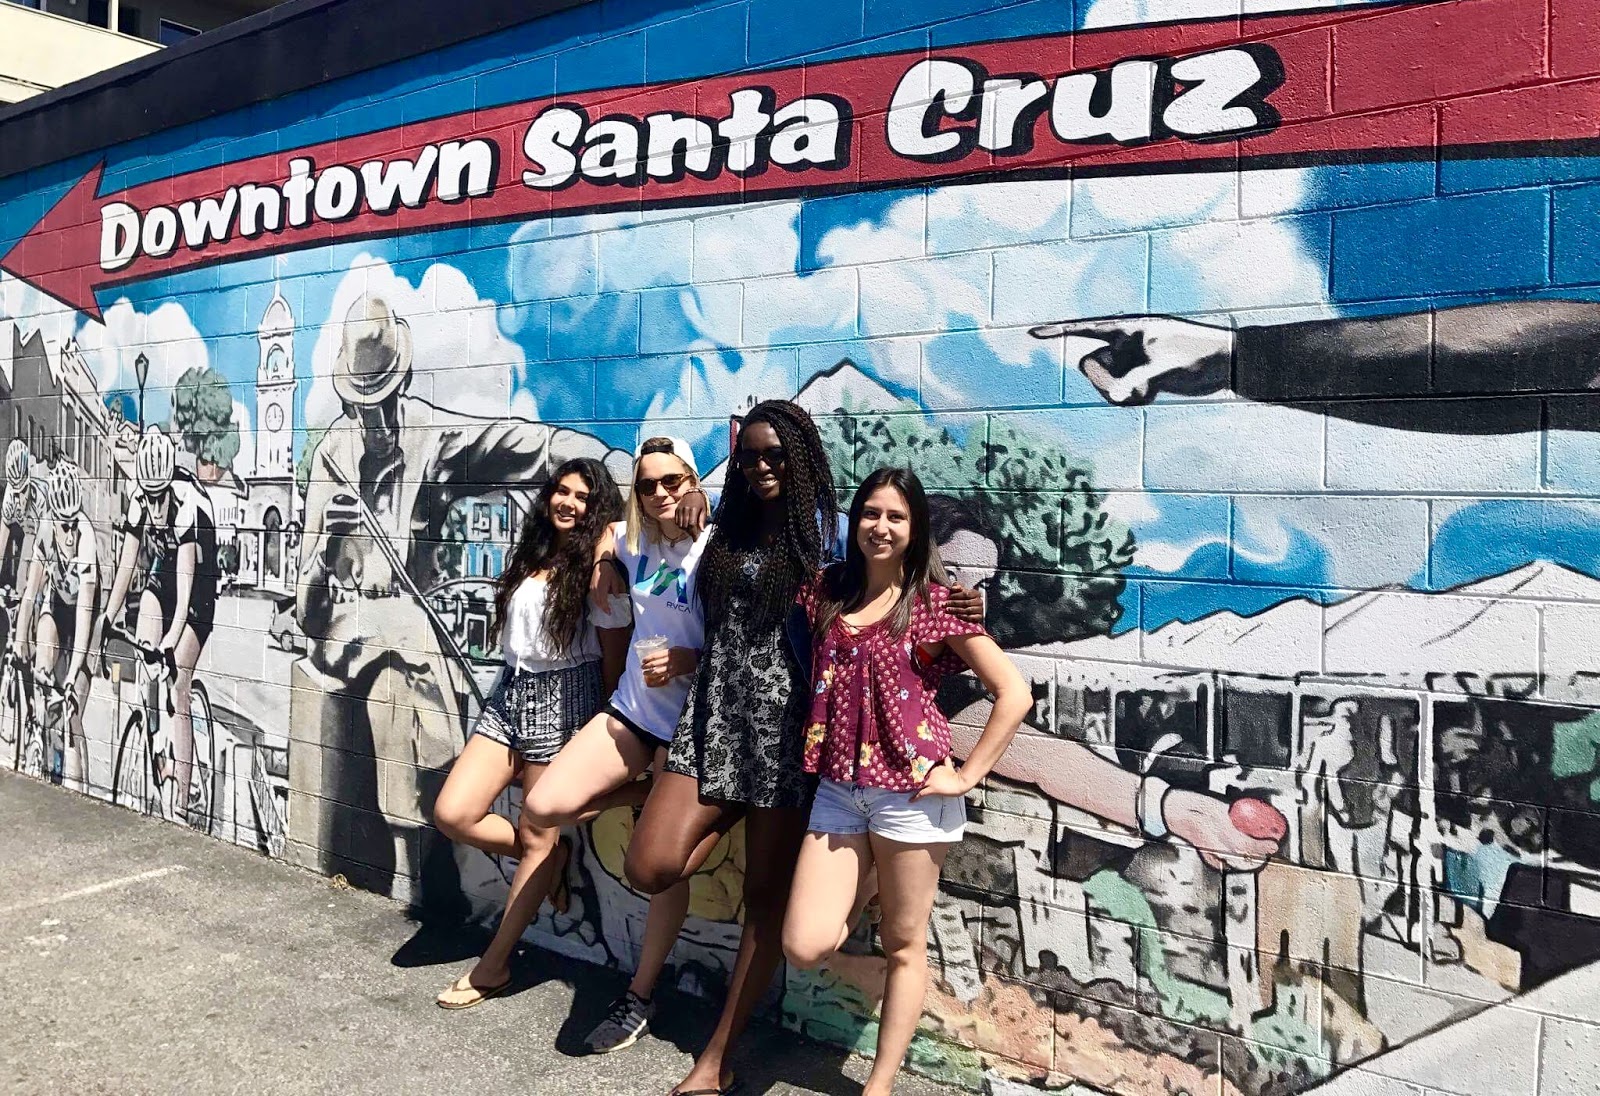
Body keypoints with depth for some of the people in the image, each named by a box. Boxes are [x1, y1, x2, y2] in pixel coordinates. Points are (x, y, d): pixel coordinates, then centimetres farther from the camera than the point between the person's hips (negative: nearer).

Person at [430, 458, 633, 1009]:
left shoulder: (596, 565, -7)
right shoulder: (532, 557, 11)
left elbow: (614, 654, -6)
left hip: (563, 699, -6)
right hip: (510, 694, 7)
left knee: (537, 837, 3)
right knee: (452, 814, -2)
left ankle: (493, 966, 17)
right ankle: (551, 859, 22)